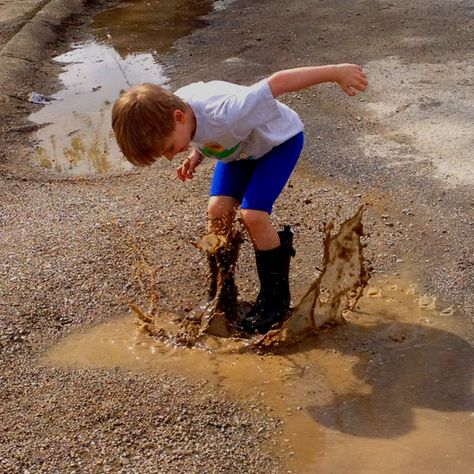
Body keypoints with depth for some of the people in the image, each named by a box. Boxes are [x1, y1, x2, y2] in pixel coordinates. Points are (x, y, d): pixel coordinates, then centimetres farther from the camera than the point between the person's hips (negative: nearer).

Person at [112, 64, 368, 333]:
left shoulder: (225, 114, -45)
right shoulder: (171, 109, -21)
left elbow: (279, 82, -42)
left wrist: (336, 72, -39)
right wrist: (197, 155, -13)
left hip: (279, 139, -7)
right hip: (240, 146, 7)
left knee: (253, 215, -19)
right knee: (218, 210, -7)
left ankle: (276, 299, 0)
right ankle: (222, 291, 12)